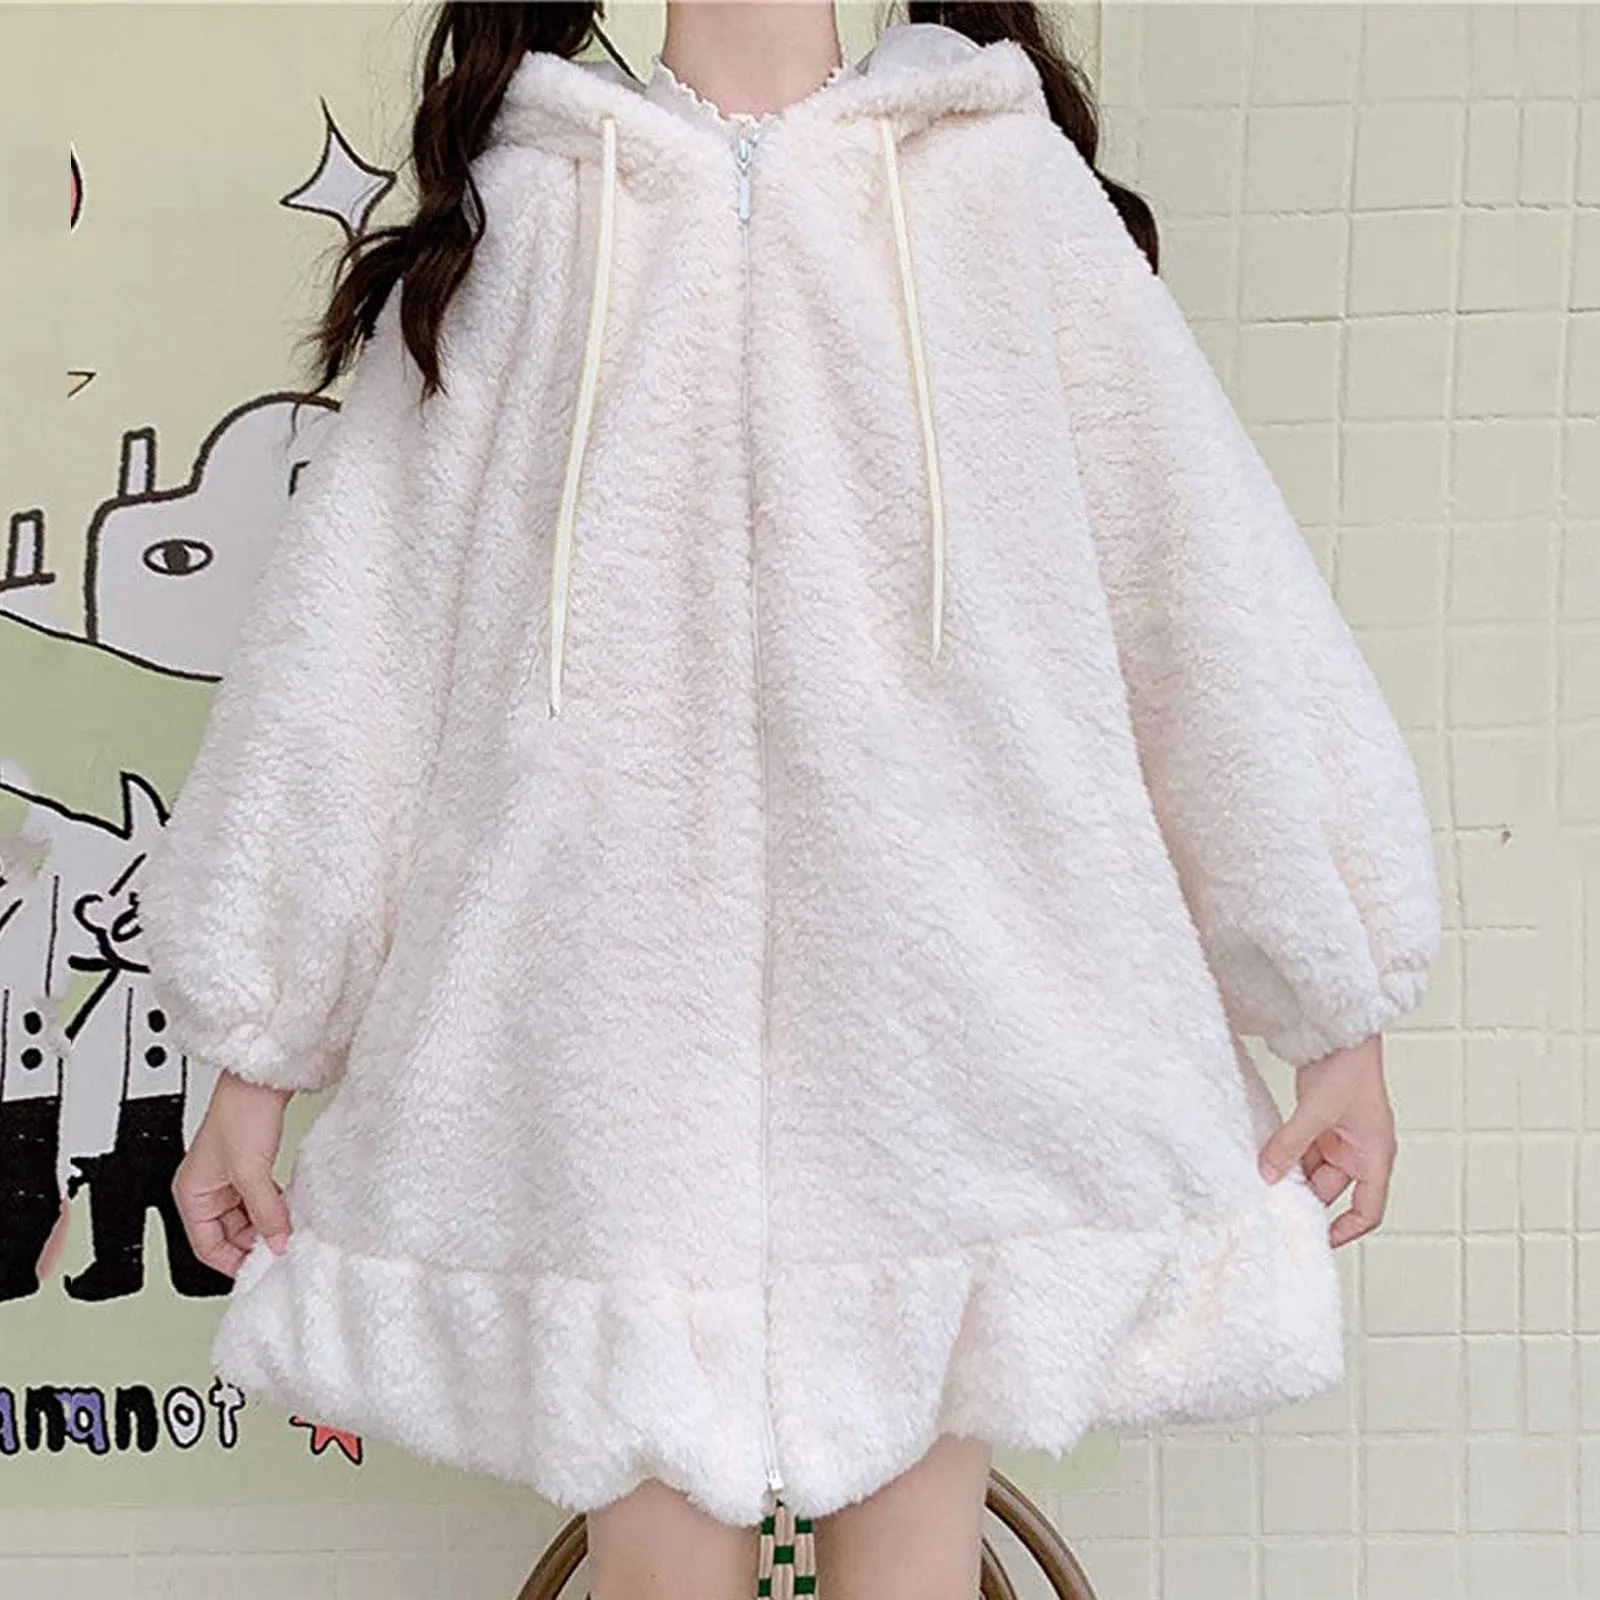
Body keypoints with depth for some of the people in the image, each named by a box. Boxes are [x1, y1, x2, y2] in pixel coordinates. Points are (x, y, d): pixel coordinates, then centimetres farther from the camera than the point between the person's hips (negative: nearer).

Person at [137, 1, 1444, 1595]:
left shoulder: (1010, 185, 8)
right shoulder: (510, 219, 10)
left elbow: (1218, 592, 6)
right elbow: (335, 643, 9)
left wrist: (1340, 1021, 5)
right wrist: (252, 1059, 9)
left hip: (945, 1031, 0)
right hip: (610, 1042, 1)